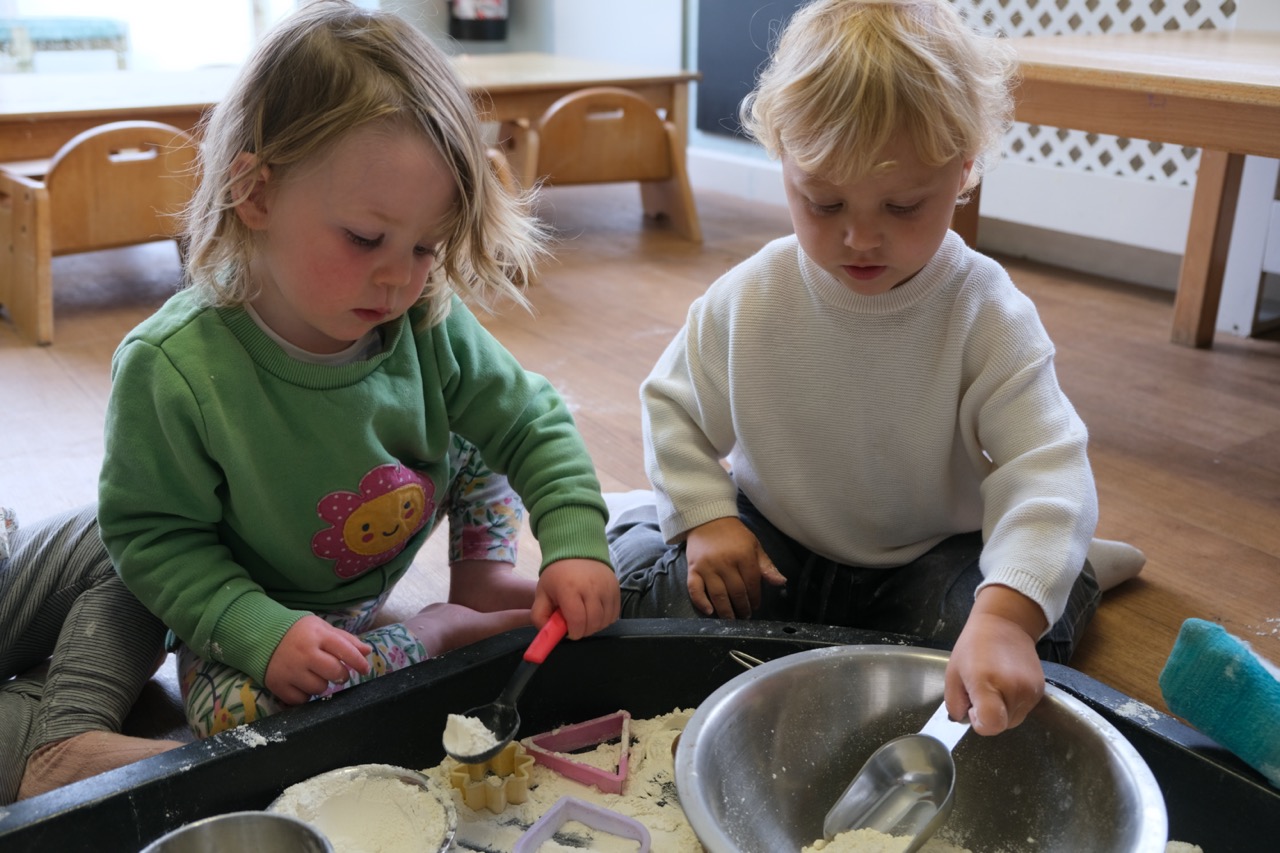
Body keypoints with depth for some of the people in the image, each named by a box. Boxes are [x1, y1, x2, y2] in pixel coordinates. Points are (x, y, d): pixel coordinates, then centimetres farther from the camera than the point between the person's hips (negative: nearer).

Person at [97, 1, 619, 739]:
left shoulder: (431, 325, -20)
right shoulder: (173, 371, -31)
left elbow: (535, 425, -10)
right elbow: (153, 534, -20)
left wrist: (576, 543, -25)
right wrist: (261, 631, -33)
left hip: (389, 566, 3)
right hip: (255, 609, -3)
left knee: (484, 425, -6)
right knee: (231, 708, -31)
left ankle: (484, 579, 11)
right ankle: (437, 633, -12)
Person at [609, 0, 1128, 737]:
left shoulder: (988, 317, -22)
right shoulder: (747, 302, -13)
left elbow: (1046, 471, -31)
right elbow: (675, 407, 2)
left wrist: (1005, 613, -48)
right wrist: (703, 517, -15)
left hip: (924, 560, -1)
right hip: (768, 546, 1)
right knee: (635, 583, -16)